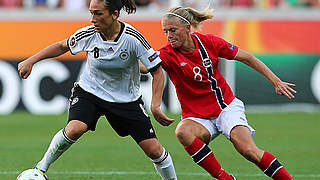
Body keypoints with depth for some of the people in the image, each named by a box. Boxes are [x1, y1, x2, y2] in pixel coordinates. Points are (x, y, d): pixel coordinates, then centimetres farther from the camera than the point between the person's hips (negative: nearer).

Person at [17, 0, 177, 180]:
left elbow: (157, 72, -16)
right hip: (89, 91, 0)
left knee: (154, 150, -5)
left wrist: (155, 106, -26)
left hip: (127, 99, 0)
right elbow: (62, 46, 5)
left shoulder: (133, 38, -23)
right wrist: (31, 61, 2)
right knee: (75, 129, -30)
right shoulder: (88, 34, -16)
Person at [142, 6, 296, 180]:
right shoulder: (168, 54, -11)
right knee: (183, 131, -34)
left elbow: (247, 58, 2)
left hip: (226, 106, 0)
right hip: (197, 117, 0)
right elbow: (145, 66, -31)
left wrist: (276, 81, 2)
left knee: (248, 150, -24)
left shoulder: (209, 42, -7)